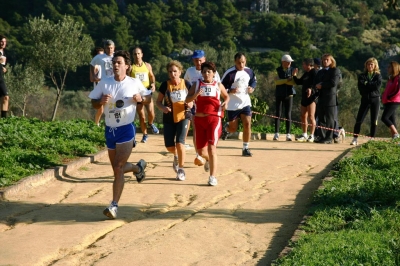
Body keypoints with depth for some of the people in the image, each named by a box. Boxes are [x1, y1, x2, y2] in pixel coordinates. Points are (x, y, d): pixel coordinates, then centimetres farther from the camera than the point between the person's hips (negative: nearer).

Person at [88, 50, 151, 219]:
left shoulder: (134, 83, -4)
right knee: (117, 168, 16)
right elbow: (94, 103, 6)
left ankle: (114, 206, -9)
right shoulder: (104, 83, 1)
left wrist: (141, 98, -13)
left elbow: (148, 97, 9)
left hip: (126, 130, -4)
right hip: (110, 130, 4)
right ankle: (138, 167, 48)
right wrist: (101, 101, -16)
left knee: (118, 168, -12)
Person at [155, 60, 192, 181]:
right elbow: (158, 101, 1)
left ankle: (181, 169, 7)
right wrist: (163, 108, -21)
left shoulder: (186, 84, -5)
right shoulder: (165, 85, -6)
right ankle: (176, 156, 42)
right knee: (169, 146, 4)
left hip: (182, 117, -1)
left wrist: (190, 104, -16)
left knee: (180, 143, -12)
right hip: (169, 119, 1)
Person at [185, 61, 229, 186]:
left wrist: (225, 103, 1)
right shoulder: (197, 84, 8)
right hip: (199, 119, 3)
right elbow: (187, 99, 2)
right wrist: (196, 94, -17)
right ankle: (209, 159, 46)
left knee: (211, 147, -15)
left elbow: (227, 96, 23)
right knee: (200, 150, 10)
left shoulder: (218, 85, 8)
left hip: (214, 118, -3)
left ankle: (213, 177, -12)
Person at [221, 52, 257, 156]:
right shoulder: (229, 73, -15)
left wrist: (252, 88, -1)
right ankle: (226, 128, 45)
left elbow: (254, 80, 20)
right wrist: (230, 91, -28)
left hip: (245, 102, 3)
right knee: (233, 128, 6)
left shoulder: (249, 71, 1)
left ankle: (245, 148, 4)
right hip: (232, 105, -3)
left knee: (247, 124, -8)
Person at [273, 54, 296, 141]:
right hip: (279, 94, 0)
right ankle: (276, 134, 2)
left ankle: (288, 134, 0)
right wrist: (287, 80, -20)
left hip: (289, 94, 0)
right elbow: (277, 81, -10)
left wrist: (282, 81, -14)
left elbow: (293, 82, -5)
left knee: (288, 114, -1)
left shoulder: (292, 70, 5)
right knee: (278, 114, 0)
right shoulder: (277, 70, 2)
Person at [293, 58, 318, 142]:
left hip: (311, 96, -9)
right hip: (304, 97, 9)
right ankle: (304, 135, 19)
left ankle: (312, 136, -7)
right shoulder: (306, 73, 19)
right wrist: (294, 75, 10)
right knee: (303, 117, 11)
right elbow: (298, 82, 24)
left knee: (311, 117, -10)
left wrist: (310, 88, -39)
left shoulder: (314, 72, -8)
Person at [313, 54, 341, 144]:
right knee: (321, 119, 6)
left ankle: (329, 138, -3)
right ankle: (322, 137, 11)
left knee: (329, 119, -4)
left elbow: (333, 83, -15)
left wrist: (322, 85, -9)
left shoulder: (334, 71, 0)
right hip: (321, 98, 7)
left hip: (330, 98, -7)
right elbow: (315, 83, 16)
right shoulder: (320, 72, 21)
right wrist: (317, 86, -7)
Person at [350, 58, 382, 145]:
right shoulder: (362, 76, 8)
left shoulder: (378, 76, 7)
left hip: (375, 99, 0)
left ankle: (372, 138, 10)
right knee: (359, 119, -5)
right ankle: (355, 138, -2)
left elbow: (378, 85, -12)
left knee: (374, 120, 1)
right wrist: (372, 85, -12)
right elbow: (360, 86, -7)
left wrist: (366, 84, -8)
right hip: (365, 99, 1)